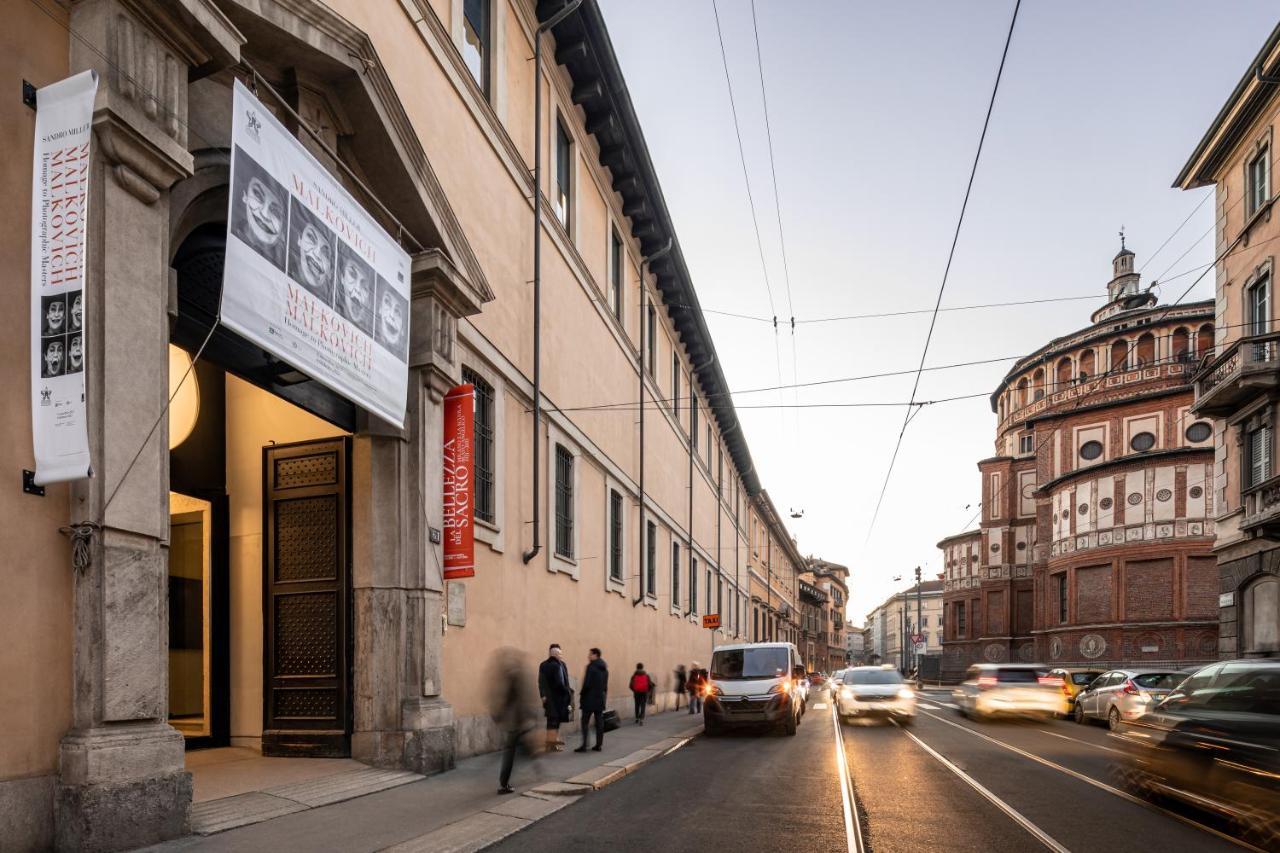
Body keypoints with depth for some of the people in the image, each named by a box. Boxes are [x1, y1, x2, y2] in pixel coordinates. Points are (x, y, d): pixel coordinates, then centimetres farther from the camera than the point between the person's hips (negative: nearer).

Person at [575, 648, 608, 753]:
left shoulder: (591, 666, -14)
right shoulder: (604, 668, 10)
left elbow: (587, 683, -17)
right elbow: (606, 685, 13)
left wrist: (581, 694, -4)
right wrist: (604, 695, 17)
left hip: (590, 698, -7)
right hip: (601, 698, 7)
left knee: (585, 722, -3)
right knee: (599, 722, 9)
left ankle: (584, 745, -7)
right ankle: (599, 745, 9)